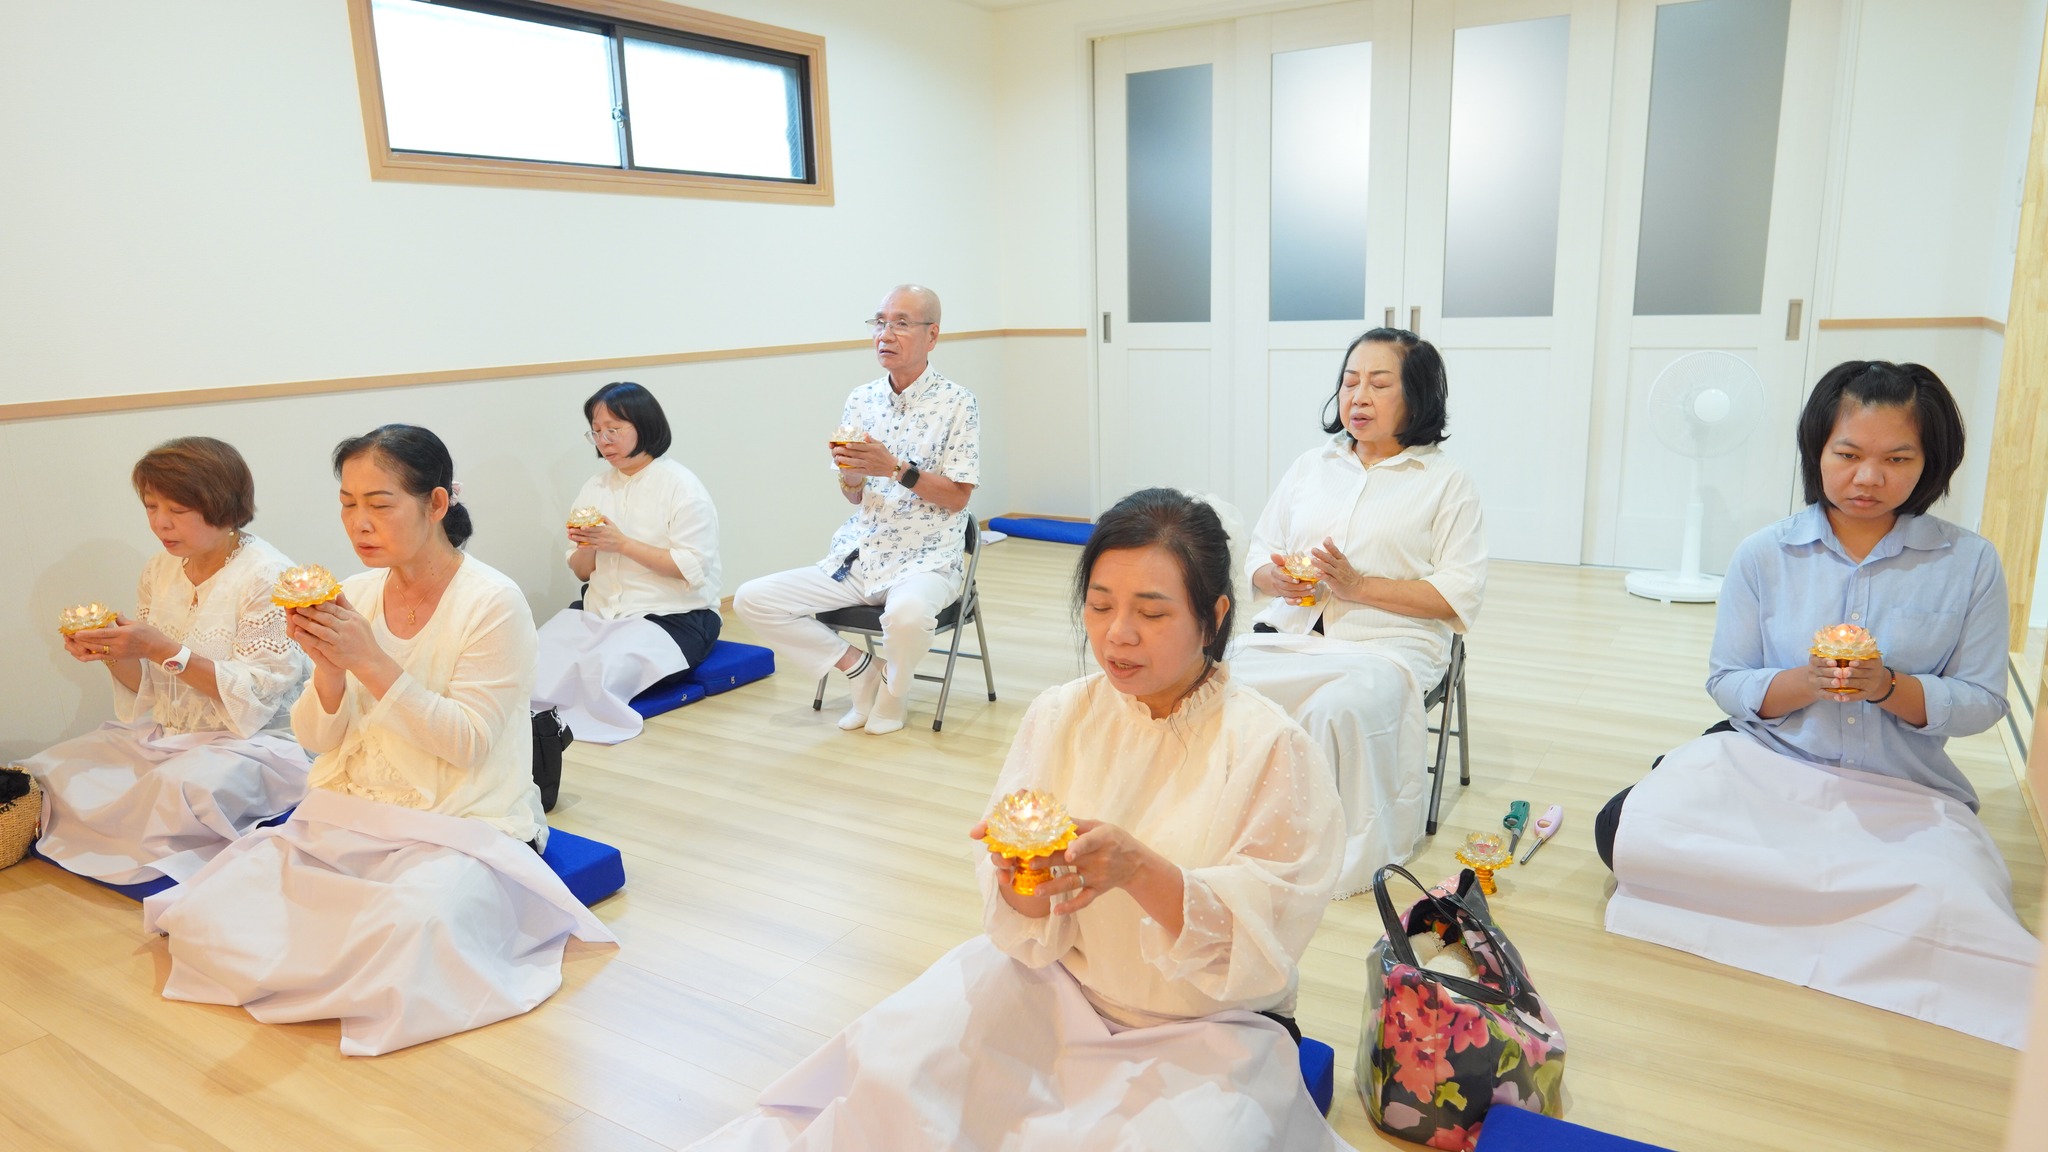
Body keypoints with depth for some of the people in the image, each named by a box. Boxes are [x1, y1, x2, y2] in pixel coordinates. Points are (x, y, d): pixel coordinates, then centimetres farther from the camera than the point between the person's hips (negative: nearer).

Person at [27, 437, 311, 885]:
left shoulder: (267, 578, -16)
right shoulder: (159, 570, 6)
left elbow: (254, 698, -18)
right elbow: (147, 689, 10)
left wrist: (163, 650, -25)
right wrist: (112, 655, -11)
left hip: (253, 741, -7)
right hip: (163, 732, 7)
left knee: (182, 786, -34)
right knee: (47, 775, -7)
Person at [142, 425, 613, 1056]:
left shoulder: (493, 603, -13)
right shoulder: (355, 594, 4)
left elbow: (467, 744, -16)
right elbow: (318, 740, 6)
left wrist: (370, 662, -23)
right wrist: (328, 670, -15)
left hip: (464, 827, -6)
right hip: (349, 817, 6)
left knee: (411, 929, -33)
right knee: (204, 920, -10)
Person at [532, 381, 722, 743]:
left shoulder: (681, 486, -5)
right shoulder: (596, 486, 13)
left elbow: (692, 570, -14)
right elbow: (581, 572, 14)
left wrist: (622, 543, -18)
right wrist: (586, 548, -10)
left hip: (671, 616, -6)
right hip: (599, 611, 6)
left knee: (600, 668, -32)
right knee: (536, 657, -23)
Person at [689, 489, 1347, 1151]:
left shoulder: (1273, 750, -14)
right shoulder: (1059, 717, -5)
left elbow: (1258, 947, -18)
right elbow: (1034, 934, -4)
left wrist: (1140, 868, -34)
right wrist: (1021, 879, -28)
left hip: (1208, 1025, -2)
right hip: (1057, 988, 2)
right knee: (895, 1069, -19)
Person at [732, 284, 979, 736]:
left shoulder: (956, 402, -5)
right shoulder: (862, 399, 9)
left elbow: (957, 497, -8)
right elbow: (853, 498, 11)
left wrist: (895, 469, -20)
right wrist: (852, 476, -13)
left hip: (926, 561, -5)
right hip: (859, 553, 5)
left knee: (907, 613, -39)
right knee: (752, 599, -9)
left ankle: (892, 691, -3)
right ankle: (860, 668, 6)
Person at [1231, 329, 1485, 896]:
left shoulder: (1447, 482, 6)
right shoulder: (1310, 466, 20)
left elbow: (1461, 595, -3)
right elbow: (1258, 553, 21)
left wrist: (1360, 586, -13)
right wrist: (1276, 578, -5)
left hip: (1387, 647, -4)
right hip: (1288, 633, 4)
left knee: (1339, 710, -36)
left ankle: (1351, 855, -16)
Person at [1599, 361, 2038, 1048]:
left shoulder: (1970, 564, 0)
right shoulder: (1764, 556, 1)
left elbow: (1981, 702, 1)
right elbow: (1728, 684, 2)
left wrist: (1888, 687, -19)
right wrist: (1806, 683, -18)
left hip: (1905, 792, -1)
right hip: (1765, 766, 1)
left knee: (1955, 909, -33)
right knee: (1622, 831, -23)